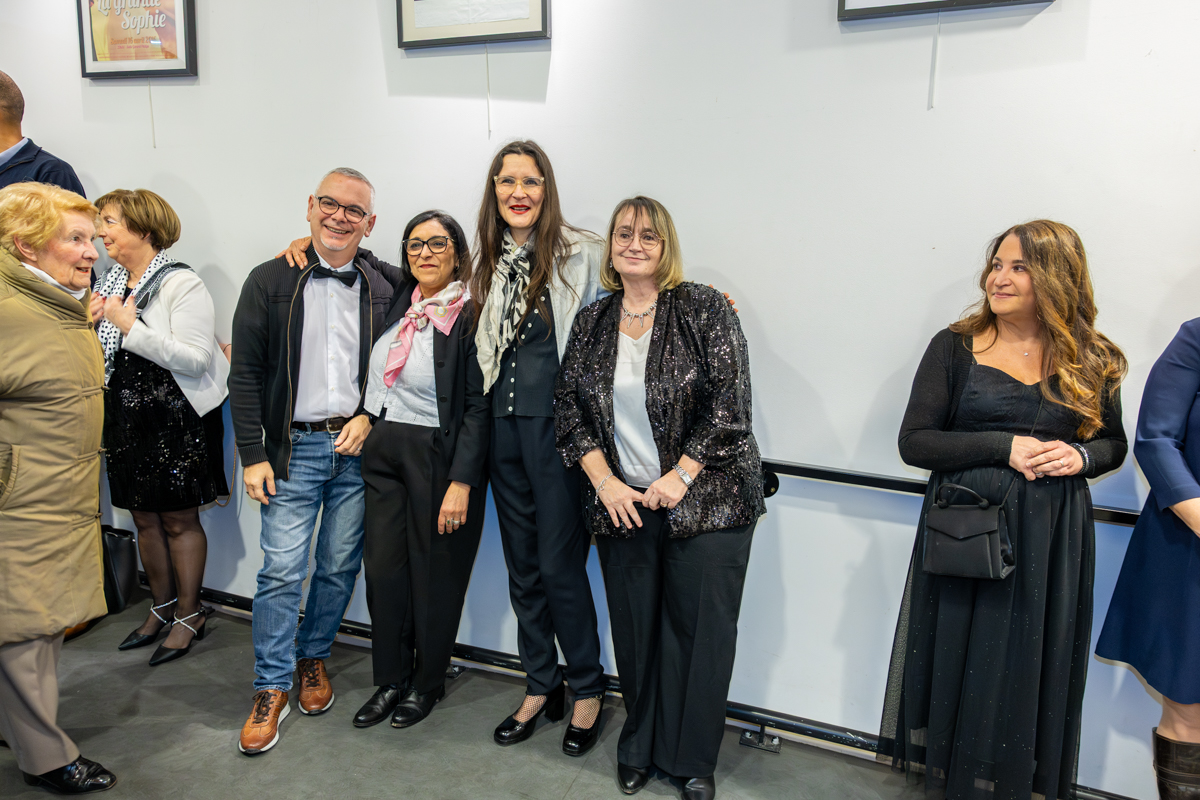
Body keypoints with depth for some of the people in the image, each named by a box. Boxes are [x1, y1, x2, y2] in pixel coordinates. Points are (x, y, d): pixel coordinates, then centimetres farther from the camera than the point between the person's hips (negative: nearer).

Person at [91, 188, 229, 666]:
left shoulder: (181, 283, -13)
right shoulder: (109, 283, 9)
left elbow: (196, 358, -23)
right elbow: (100, 353, 17)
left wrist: (130, 326, -22)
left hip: (176, 421, -7)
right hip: (126, 420, 7)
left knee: (179, 520, 4)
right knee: (144, 519, 15)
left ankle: (189, 614, 21)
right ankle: (162, 608, 32)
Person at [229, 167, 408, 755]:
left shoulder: (384, 289, 5)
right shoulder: (270, 281, 0)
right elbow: (245, 374, -1)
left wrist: (369, 418, -6)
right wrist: (253, 455, -6)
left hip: (357, 448, 2)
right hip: (294, 448, -2)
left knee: (340, 567, 10)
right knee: (282, 570, -1)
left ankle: (313, 657, 32)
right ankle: (271, 689, 14)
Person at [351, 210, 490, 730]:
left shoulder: (471, 316, -11)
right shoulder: (398, 302, 7)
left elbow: (478, 407, -15)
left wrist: (461, 482, -20)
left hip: (438, 457, -6)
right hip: (383, 452, 6)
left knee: (434, 571, 7)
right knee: (383, 566, 9)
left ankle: (427, 683, 27)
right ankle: (389, 680, 27)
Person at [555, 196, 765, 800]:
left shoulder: (705, 310, -4)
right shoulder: (591, 322, 8)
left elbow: (730, 402, -9)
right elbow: (569, 407, 7)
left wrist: (681, 477, -14)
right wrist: (605, 483, -5)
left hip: (706, 499, -3)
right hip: (622, 502, 3)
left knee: (702, 628, 2)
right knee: (634, 628, 10)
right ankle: (639, 745, 31)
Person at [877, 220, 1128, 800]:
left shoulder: (1092, 361, 3)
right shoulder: (956, 346, -3)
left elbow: (1113, 443, 14)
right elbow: (914, 442, -7)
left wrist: (1081, 456, -9)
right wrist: (1005, 447, -18)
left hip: (1051, 540, 2)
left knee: (1030, 667, 10)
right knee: (963, 661, 7)